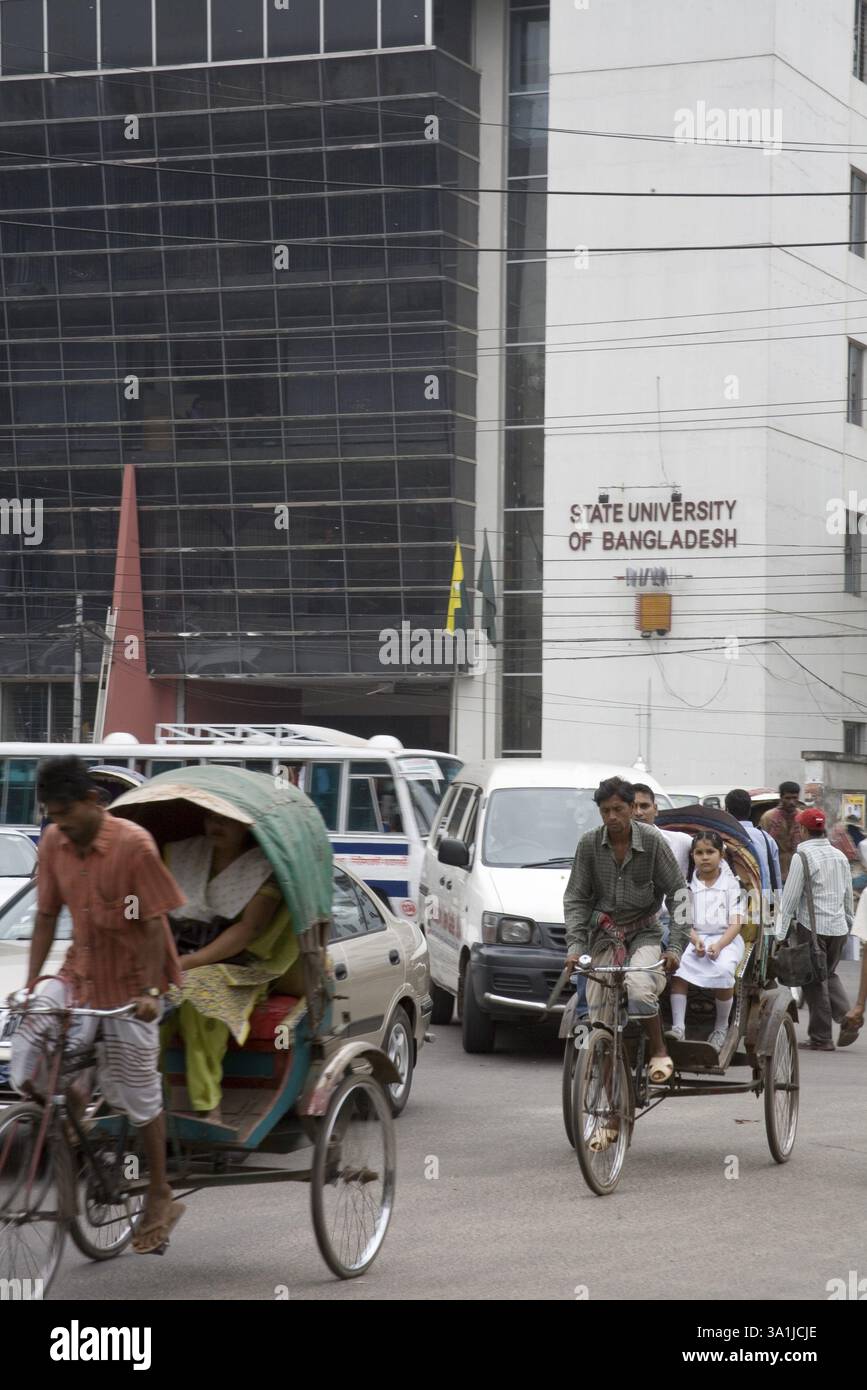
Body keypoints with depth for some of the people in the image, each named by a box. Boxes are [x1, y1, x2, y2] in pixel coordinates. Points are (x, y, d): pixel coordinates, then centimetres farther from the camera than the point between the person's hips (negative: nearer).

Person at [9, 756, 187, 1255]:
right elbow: (47, 916, 3)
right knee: (29, 1032, -18)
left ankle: (160, 1197, 18)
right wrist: (31, 983, -2)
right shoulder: (54, 843, -5)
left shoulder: (133, 844, -20)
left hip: (131, 980, -5)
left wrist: (150, 992, -22)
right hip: (80, 971, 5)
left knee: (138, 1090, 3)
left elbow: (154, 923, -17)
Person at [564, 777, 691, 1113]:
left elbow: (678, 892, -5)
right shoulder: (590, 844, -3)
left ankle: (660, 1051, -9)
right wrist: (575, 945, -9)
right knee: (601, 1025, -4)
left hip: (644, 933, -2)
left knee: (637, 986, -35)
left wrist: (676, 945, -13)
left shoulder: (651, 840, -8)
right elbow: (576, 898, 3)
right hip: (604, 936, 2)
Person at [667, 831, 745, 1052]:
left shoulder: (730, 884, 6)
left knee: (723, 970, -34)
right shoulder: (690, 886, 13)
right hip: (695, 938, 2)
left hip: (726, 939, -2)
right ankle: (678, 1027, -30)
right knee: (678, 965, -29)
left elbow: (736, 923, -2)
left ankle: (721, 1028, -15)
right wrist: (695, 939, -15)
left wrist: (719, 945, -18)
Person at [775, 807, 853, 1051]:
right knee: (829, 974, 21)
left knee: (814, 981, 2)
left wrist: (780, 934, -7)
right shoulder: (840, 856, 9)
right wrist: (848, 921, 28)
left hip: (813, 926, -6)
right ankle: (845, 1016, 0)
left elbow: (790, 898, -11)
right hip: (839, 927, 6)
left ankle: (821, 1038, 4)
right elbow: (848, 895, 17)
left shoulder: (802, 856, -11)